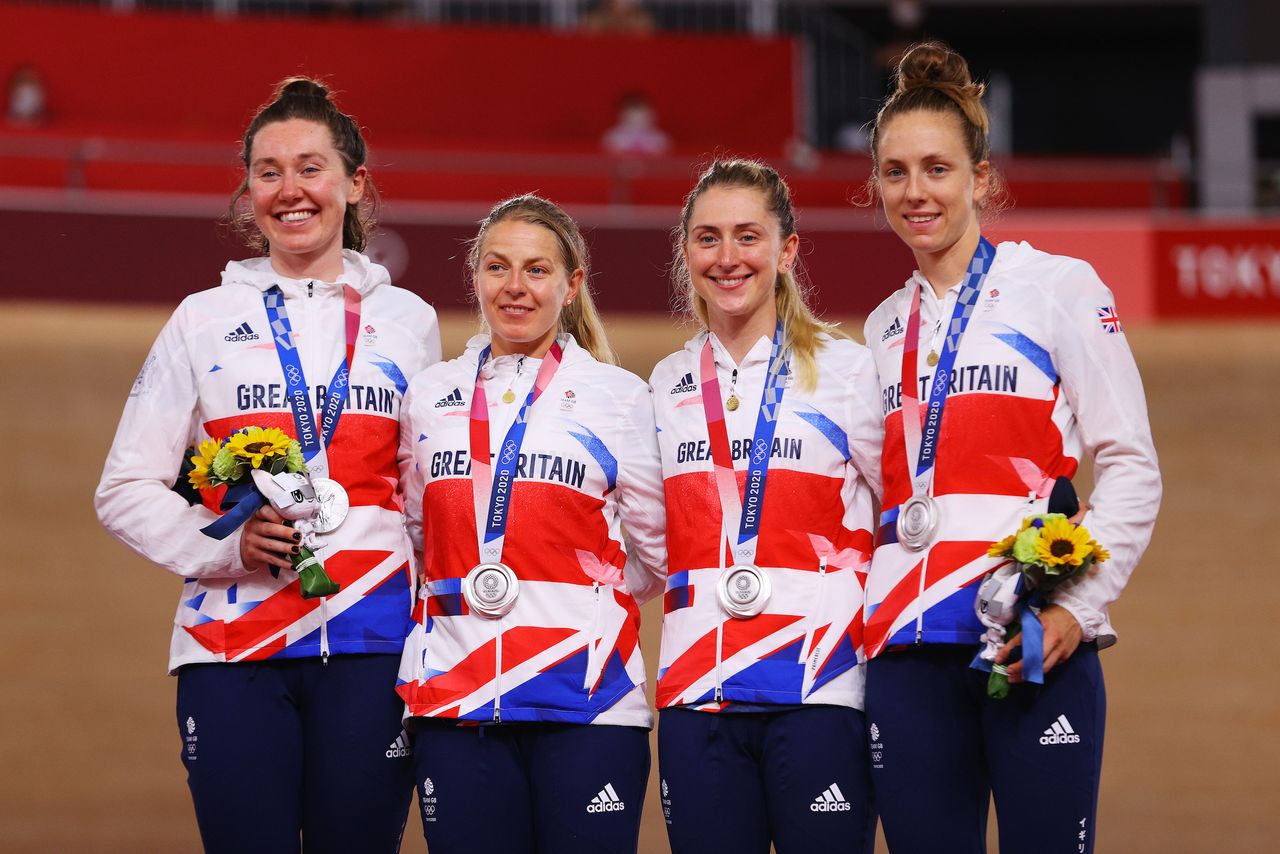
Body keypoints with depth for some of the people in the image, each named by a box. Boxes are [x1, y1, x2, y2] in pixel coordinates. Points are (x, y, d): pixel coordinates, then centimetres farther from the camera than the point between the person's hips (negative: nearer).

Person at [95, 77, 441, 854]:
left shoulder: (408, 322, 12)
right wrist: (224, 546, -12)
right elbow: (126, 492, 6)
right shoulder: (205, 322, 8)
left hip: (368, 644, 1)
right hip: (233, 645, -1)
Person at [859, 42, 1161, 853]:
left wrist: (1077, 604, -14)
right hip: (908, 649, 5)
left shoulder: (1058, 287, 2)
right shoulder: (885, 328, 18)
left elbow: (1131, 468, -3)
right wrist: (862, 616, 8)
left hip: (1034, 645, -5)